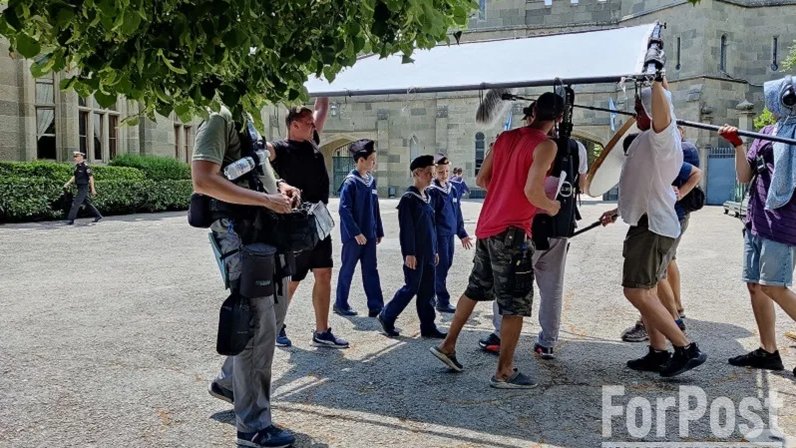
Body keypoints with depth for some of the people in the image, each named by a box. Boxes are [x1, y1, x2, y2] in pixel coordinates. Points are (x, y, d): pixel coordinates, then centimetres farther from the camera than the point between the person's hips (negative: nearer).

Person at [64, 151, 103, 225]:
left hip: (84, 188, -9)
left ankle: (71, 219, -5)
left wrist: (92, 188, -18)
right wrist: (68, 183, 10)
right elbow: (74, 176, 20)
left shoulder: (85, 166, -15)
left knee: (76, 203, -9)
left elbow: (91, 177, -16)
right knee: (88, 203, 15)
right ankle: (98, 215, 24)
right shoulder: (77, 166, 10)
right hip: (80, 188, 9)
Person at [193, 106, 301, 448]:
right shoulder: (220, 119, -11)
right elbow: (203, 180, -23)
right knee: (258, 325, -5)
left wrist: (280, 188, 8)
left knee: (273, 314, 20)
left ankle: (229, 381, 37)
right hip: (242, 233, -10)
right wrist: (266, 198, -22)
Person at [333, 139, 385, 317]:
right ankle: (340, 304, 20)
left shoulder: (371, 181, 8)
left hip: (369, 235, 7)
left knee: (371, 270, 8)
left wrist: (379, 231, 14)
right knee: (347, 269, 6)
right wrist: (356, 233, -21)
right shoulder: (350, 182, -14)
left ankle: (376, 307, 12)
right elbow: (344, 209, -19)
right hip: (353, 236, -7)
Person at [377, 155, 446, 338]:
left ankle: (428, 327, 14)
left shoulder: (427, 198, 14)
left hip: (428, 253, 8)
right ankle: (386, 317, 13)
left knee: (427, 291, 9)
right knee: (411, 287, -3)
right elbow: (406, 229, -15)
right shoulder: (408, 198, -11)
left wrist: (435, 250, 19)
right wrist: (409, 253, -19)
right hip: (415, 254, -8)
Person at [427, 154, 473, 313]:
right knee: (441, 266, -3)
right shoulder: (432, 191, -11)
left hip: (450, 234, 7)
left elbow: (457, 213, 17)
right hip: (439, 235, -7)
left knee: (447, 264, 13)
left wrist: (462, 234, 18)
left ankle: (432, 294, 27)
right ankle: (443, 302, 4)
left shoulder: (453, 189, 10)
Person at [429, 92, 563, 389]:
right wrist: (551, 207, -2)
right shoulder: (546, 145, -10)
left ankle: (447, 346, 29)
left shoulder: (506, 137, 10)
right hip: (512, 233, -8)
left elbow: (481, 180, 13)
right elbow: (532, 191, -20)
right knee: (516, 304, 2)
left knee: (476, 289, 22)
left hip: (486, 227, 8)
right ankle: (504, 372, 8)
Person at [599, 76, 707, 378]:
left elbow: (662, 114, -38)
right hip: (653, 223, 11)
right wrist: (619, 211, 31)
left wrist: (657, 81, -31)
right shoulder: (651, 141, 20)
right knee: (646, 292, 14)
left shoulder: (661, 136, -12)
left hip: (652, 226, -11)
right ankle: (658, 353, 20)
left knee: (637, 292, -11)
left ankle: (686, 349, -6)